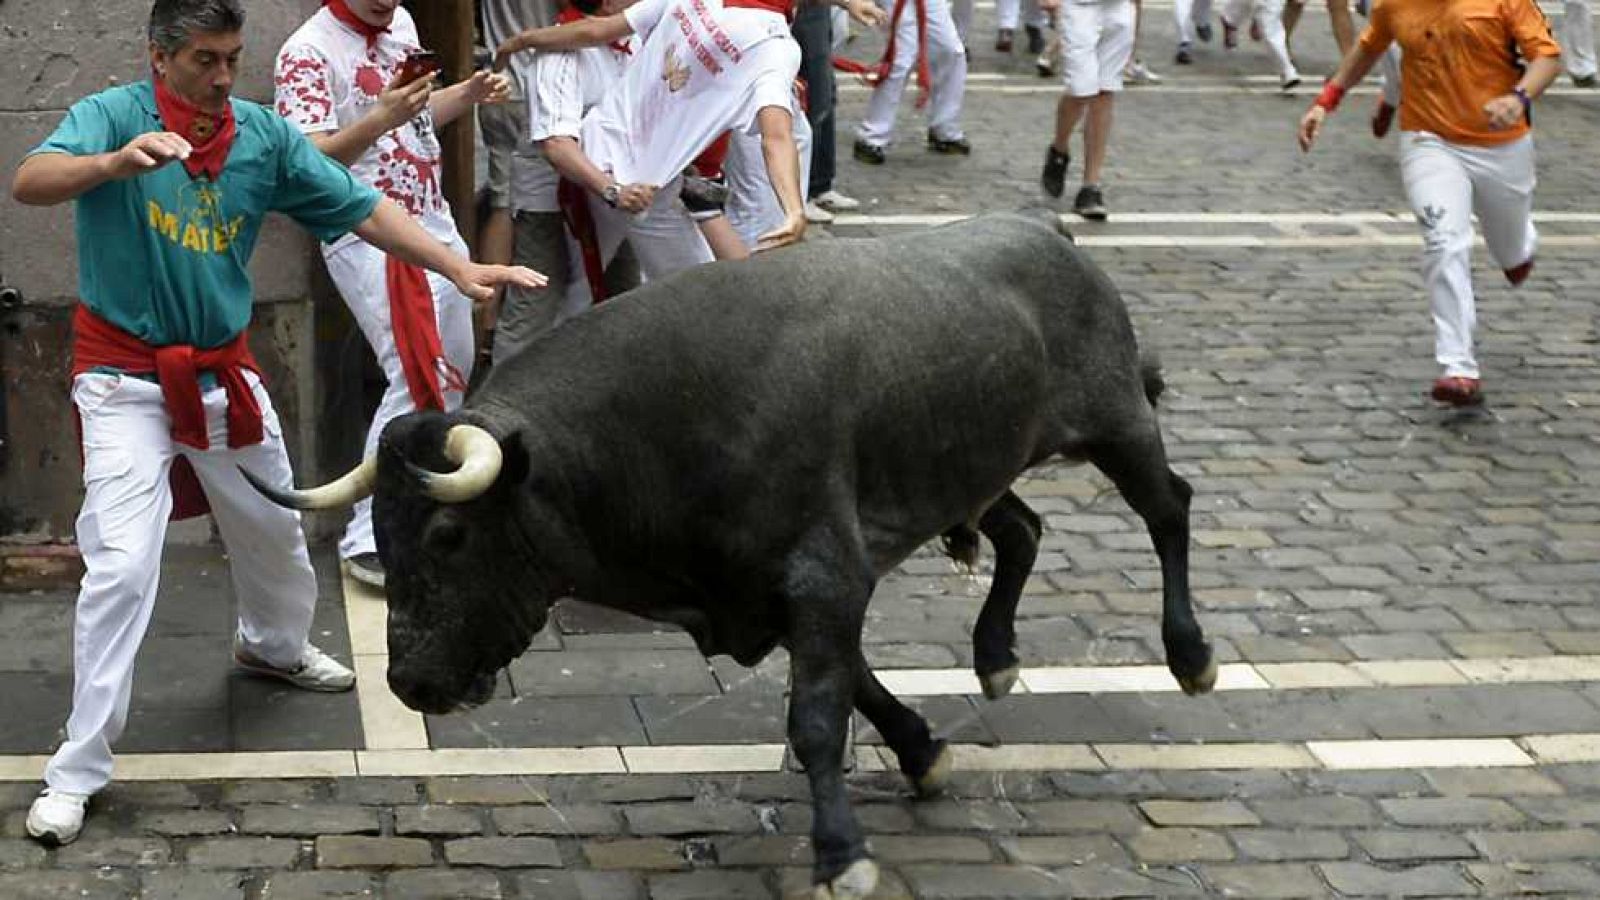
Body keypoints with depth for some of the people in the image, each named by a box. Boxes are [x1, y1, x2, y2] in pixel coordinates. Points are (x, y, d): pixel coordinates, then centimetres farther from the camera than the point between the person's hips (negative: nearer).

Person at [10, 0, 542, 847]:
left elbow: (362, 207, -2)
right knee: (122, 564, -15)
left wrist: (459, 268, -11)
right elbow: (29, 182, -34)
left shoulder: (264, 135, -4)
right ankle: (76, 769, -8)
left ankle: (273, 645, 56)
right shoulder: (112, 115, -16)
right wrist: (115, 161, -54)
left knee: (273, 526, 23)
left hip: (222, 370, 5)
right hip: (126, 377, -5)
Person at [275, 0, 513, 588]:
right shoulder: (309, 52, -15)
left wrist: (470, 94, 6)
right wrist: (379, 120, -35)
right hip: (370, 239, -9)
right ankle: (369, 541, -12)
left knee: (453, 373, 14)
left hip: (435, 225, 9)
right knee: (420, 379, -17)